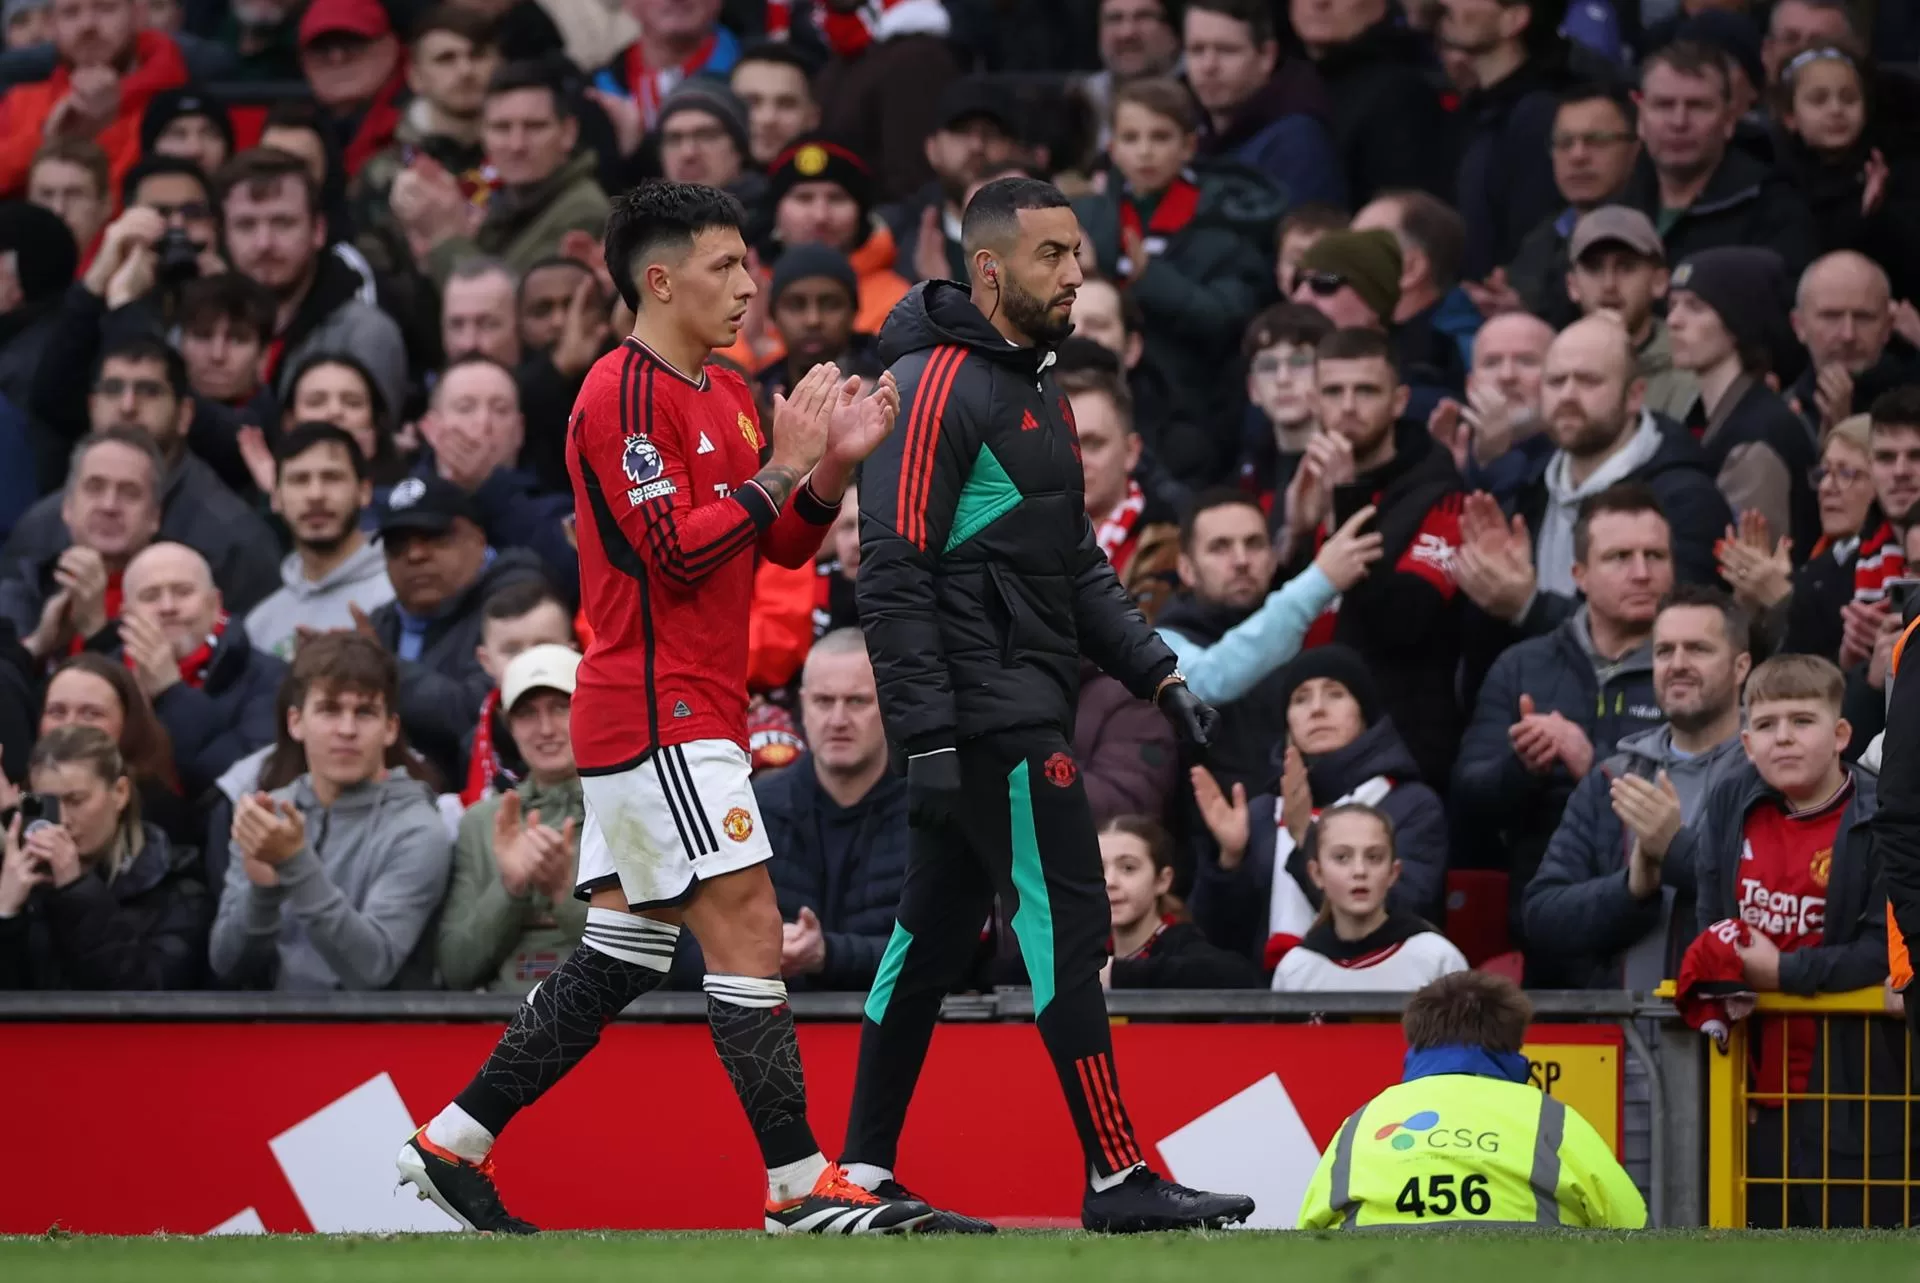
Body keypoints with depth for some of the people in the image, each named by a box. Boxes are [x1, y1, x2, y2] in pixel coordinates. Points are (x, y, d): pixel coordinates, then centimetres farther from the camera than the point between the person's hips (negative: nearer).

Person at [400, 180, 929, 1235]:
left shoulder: (726, 396, 17)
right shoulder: (627, 394, -13)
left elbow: (781, 546, 19)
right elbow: (677, 552, -20)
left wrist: (832, 466, 3)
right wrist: (781, 468, -16)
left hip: (688, 716, 10)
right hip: (659, 714, -10)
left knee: (619, 956, 11)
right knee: (747, 926, -11)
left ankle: (452, 1145, 16)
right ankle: (800, 1186, -11)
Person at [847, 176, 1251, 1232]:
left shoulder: (1035, 390, 18)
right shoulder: (935, 384, -13)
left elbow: (1075, 567, 24)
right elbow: (894, 573, -18)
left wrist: (1157, 673, 14)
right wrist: (927, 734, -22)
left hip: (1019, 705, 10)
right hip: (986, 719, -10)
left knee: (933, 936, 11)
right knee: (1065, 926, -9)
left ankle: (864, 1175, 14)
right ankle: (1117, 1177, -7)